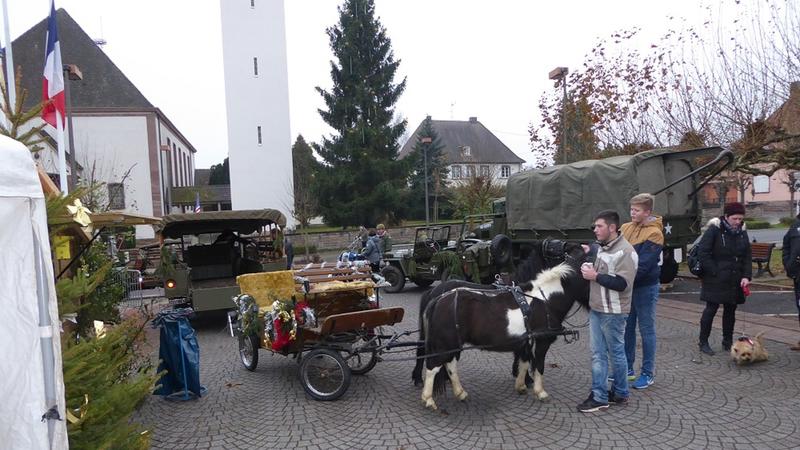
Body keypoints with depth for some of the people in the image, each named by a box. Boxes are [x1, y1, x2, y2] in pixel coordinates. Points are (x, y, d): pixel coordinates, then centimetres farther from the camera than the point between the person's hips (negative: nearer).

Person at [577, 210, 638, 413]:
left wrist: (595, 276, -20)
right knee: (598, 354, 10)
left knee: (616, 353, 8)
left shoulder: (624, 251, -17)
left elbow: (622, 283, -24)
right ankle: (599, 396, 17)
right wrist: (590, 269, 4)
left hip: (613, 313, -8)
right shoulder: (603, 248, 11)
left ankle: (620, 394, 24)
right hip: (596, 310, 8)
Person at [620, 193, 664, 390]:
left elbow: (643, 265, -22)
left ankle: (648, 373, 17)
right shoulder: (626, 228, 4)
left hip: (645, 287, -6)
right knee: (627, 328, 14)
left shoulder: (654, 234, -15)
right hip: (626, 286, 6)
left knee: (646, 330, 5)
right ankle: (628, 369, 27)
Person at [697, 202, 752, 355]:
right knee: (711, 309, -2)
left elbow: (747, 257, 10)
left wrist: (746, 276, -3)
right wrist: (714, 272, -16)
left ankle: (727, 342, 23)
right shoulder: (714, 230, -10)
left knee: (730, 310, 11)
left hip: (735, 281, 6)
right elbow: (702, 252, -14)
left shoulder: (742, 232, 9)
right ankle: (703, 342, 8)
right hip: (716, 280, -6)